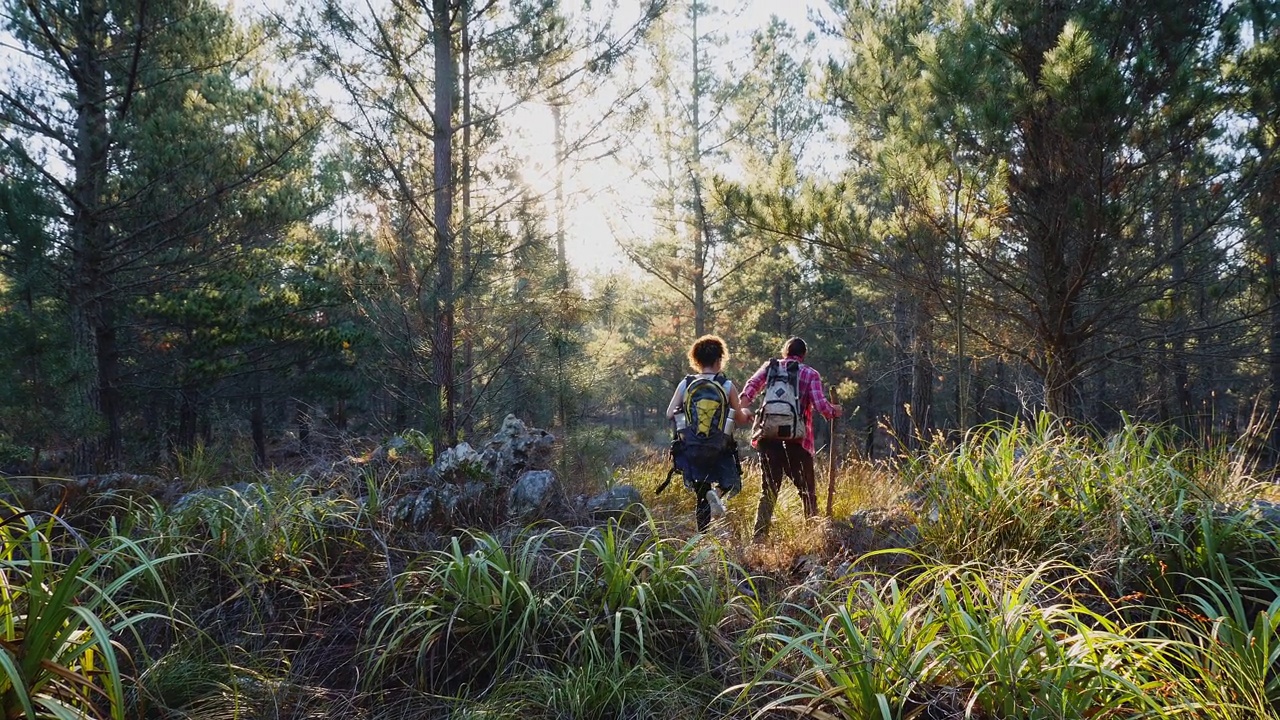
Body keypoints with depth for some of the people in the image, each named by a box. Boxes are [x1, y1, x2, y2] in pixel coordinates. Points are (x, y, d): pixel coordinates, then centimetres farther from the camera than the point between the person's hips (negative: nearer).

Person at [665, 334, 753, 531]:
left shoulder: (685, 384, -2)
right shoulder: (727, 386, -5)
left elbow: (669, 414, 1)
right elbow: (741, 420, 1)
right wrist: (745, 413, 25)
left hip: (690, 450, 2)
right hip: (720, 451, -2)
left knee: (701, 495, 15)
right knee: (730, 483, 20)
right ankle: (717, 491, -13)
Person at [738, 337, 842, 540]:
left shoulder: (770, 367, 11)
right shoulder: (811, 374, 5)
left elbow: (752, 384, -7)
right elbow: (821, 405, -4)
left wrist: (743, 404, -15)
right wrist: (834, 411, 15)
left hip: (769, 437, 2)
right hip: (797, 440, -2)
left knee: (768, 490, 9)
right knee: (807, 491, 12)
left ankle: (760, 535, 2)